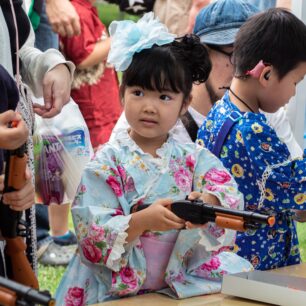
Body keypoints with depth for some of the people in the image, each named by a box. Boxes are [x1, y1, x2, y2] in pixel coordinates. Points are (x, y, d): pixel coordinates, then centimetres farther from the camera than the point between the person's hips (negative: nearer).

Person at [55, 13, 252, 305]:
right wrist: (144, 220, -27)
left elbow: (227, 190, -10)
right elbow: (93, 233, -11)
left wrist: (208, 202, -33)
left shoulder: (194, 158, 6)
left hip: (186, 279, 3)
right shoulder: (108, 161, -4)